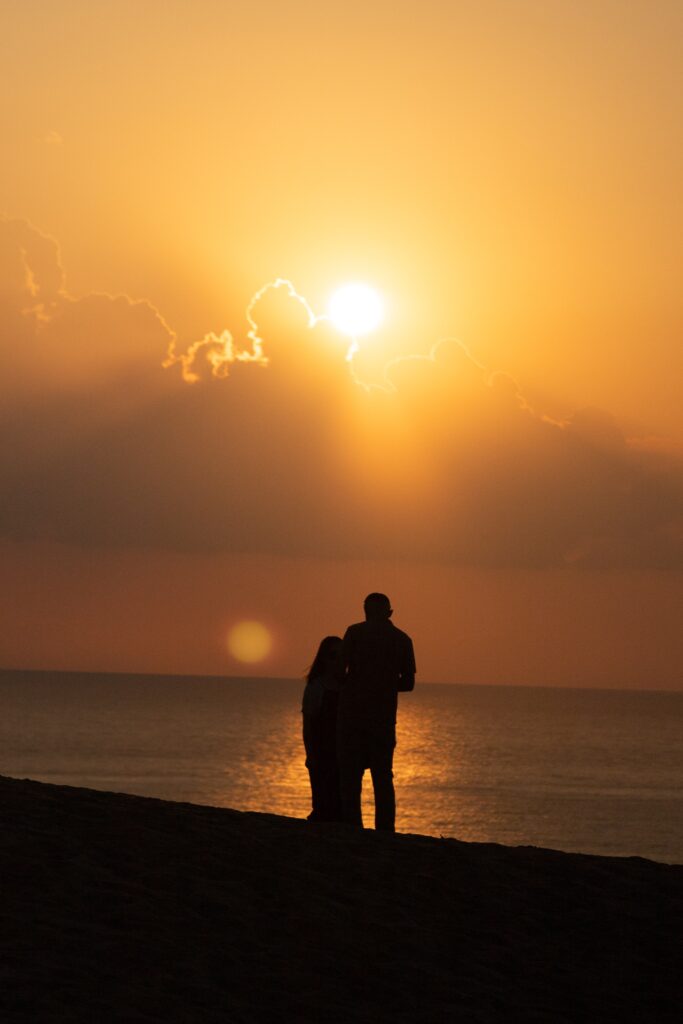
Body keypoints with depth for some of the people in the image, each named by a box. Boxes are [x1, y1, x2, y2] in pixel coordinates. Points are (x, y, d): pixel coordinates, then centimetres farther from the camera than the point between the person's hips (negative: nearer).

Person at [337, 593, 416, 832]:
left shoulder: (355, 632, -1)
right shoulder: (402, 639, 8)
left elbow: (340, 669, -7)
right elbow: (408, 682, 8)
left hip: (353, 711, -2)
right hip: (384, 715, 3)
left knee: (351, 775, 2)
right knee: (382, 776, 9)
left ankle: (352, 828, -6)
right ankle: (385, 831, 3)